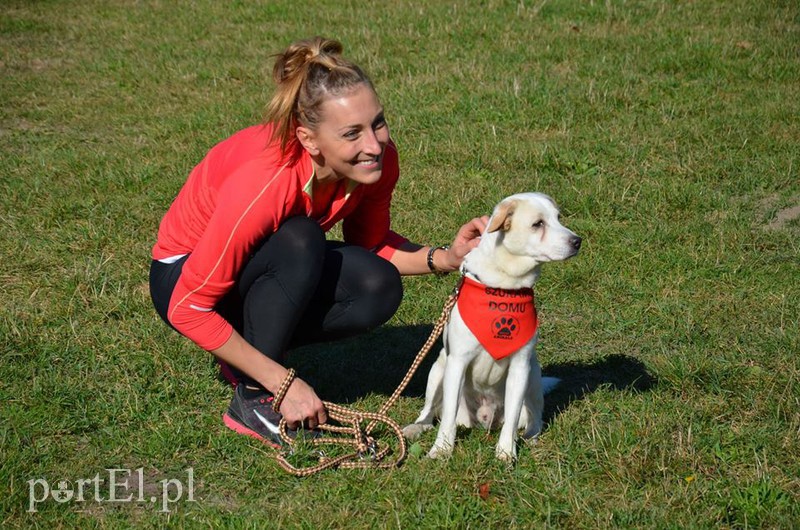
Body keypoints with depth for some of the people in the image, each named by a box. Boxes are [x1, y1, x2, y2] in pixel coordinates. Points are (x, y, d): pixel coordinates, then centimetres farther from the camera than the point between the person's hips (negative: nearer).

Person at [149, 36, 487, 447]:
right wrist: (284, 383, -29)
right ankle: (253, 398, -17)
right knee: (301, 240, -34)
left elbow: (370, 244, -1)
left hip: (269, 268, 6)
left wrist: (444, 259, -21)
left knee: (378, 288, -21)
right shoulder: (262, 183, -37)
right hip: (182, 278, -6)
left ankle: (249, 355, 1)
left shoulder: (377, 159, -20)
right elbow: (188, 309, -30)